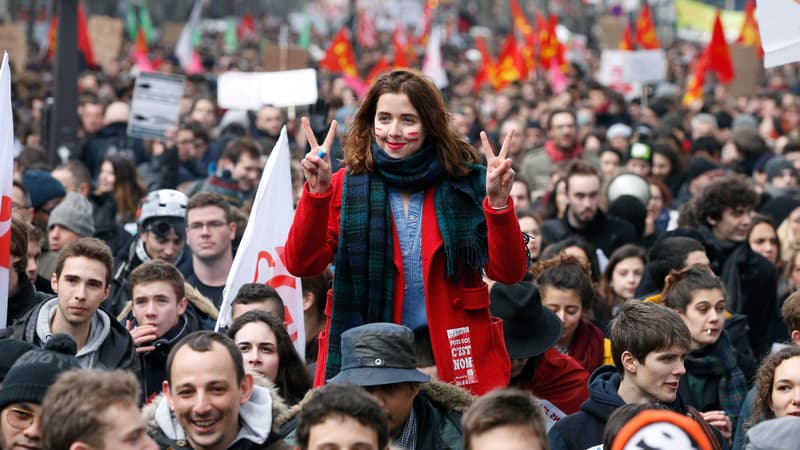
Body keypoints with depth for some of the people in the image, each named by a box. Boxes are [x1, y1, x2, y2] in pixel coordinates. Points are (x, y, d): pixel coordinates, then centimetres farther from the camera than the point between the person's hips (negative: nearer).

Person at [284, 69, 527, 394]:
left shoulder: (466, 183, 3)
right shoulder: (346, 186, 4)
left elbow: (509, 272, -4)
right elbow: (301, 264, -7)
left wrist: (498, 203, -19)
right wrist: (317, 192, -19)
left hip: (455, 362, 0)